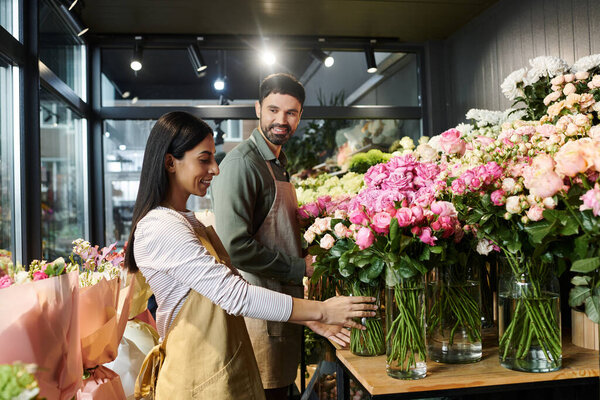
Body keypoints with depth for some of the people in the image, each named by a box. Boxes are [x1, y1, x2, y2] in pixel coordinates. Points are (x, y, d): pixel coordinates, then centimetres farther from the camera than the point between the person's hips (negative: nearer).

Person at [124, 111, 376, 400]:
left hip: (227, 370, 9)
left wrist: (312, 321, 1)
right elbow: (235, 294, -25)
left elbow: (230, 291, 7)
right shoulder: (160, 229, -19)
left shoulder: (186, 223, 11)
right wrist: (321, 311, -18)